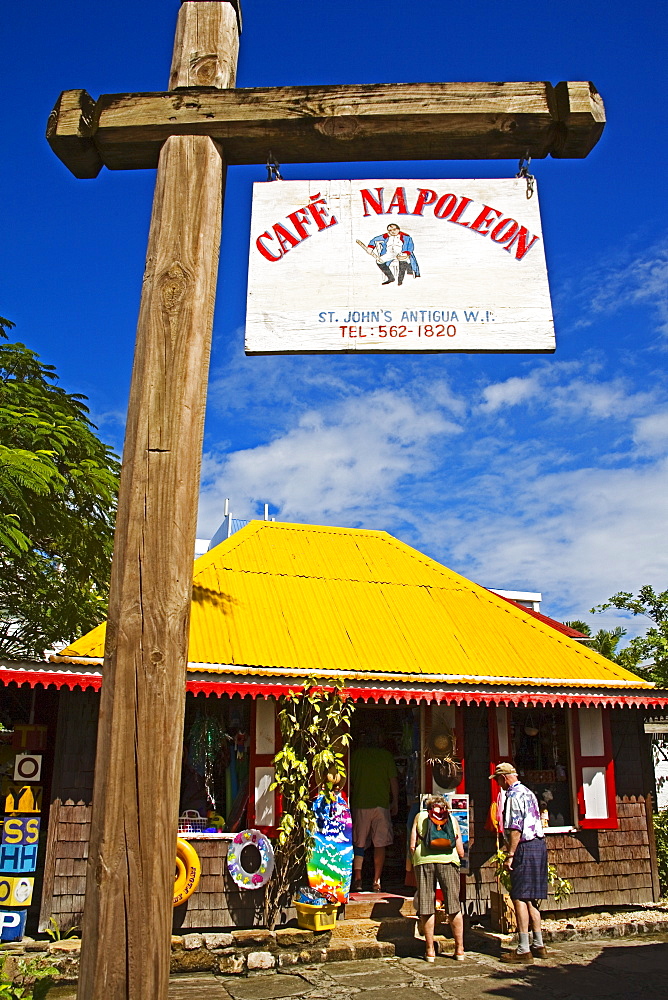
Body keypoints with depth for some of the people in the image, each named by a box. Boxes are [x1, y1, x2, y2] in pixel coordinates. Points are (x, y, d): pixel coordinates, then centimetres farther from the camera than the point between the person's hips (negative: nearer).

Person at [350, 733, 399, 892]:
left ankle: (357, 878, 1)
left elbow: (349, 782, 7)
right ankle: (376, 882, 5)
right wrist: (395, 802, 10)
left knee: (359, 844, 9)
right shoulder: (386, 755, 1)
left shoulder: (354, 755, 2)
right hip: (381, 805, 0)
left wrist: (352, 798, 23)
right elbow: (393, 780, 1)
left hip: (360, 805, 0)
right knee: (380, 844, 7)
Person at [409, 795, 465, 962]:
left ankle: (430, 950, 10)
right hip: (448, 860, 1)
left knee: (426, 907, 6)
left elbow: (412, 846, 8)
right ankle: (459, 949, 14)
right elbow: (461, 852, 17)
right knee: (454, 906, 9)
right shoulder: (452, 818, 20)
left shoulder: (420, 816, 19)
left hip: (424, 860, -1)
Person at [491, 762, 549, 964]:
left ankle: (524, 950, -5)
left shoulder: (513, 795, -12)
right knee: (530, 898, 16)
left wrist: (510, 854, -16)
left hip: (525, 848, -10)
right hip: (539, 844, 10)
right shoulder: (528, 792, 16)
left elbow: (515, 829, -19)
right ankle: (538, 946, 21)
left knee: (519, 898, -6)